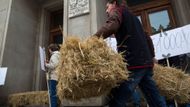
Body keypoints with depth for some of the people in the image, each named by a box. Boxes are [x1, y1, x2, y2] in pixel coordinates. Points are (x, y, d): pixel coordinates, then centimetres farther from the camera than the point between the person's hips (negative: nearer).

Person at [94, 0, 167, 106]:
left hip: (133, 62, -9)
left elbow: (111, 26, -16)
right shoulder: (133, 17, 32)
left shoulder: (117, 11, 9)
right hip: (146, 62, 9)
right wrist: (151, 57, 32)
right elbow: (146, 37, 31)